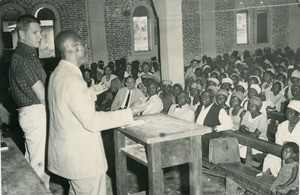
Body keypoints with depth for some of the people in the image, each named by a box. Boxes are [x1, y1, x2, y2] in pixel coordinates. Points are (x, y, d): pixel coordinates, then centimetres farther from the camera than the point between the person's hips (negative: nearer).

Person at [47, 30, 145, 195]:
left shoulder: (58, 74, 5)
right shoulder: (71, 80, -25)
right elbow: (91, 121, -25)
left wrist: (91, 92, 19)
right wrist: (129, 113, -20)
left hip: (68, 150, 10)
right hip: (82, 156, -10)